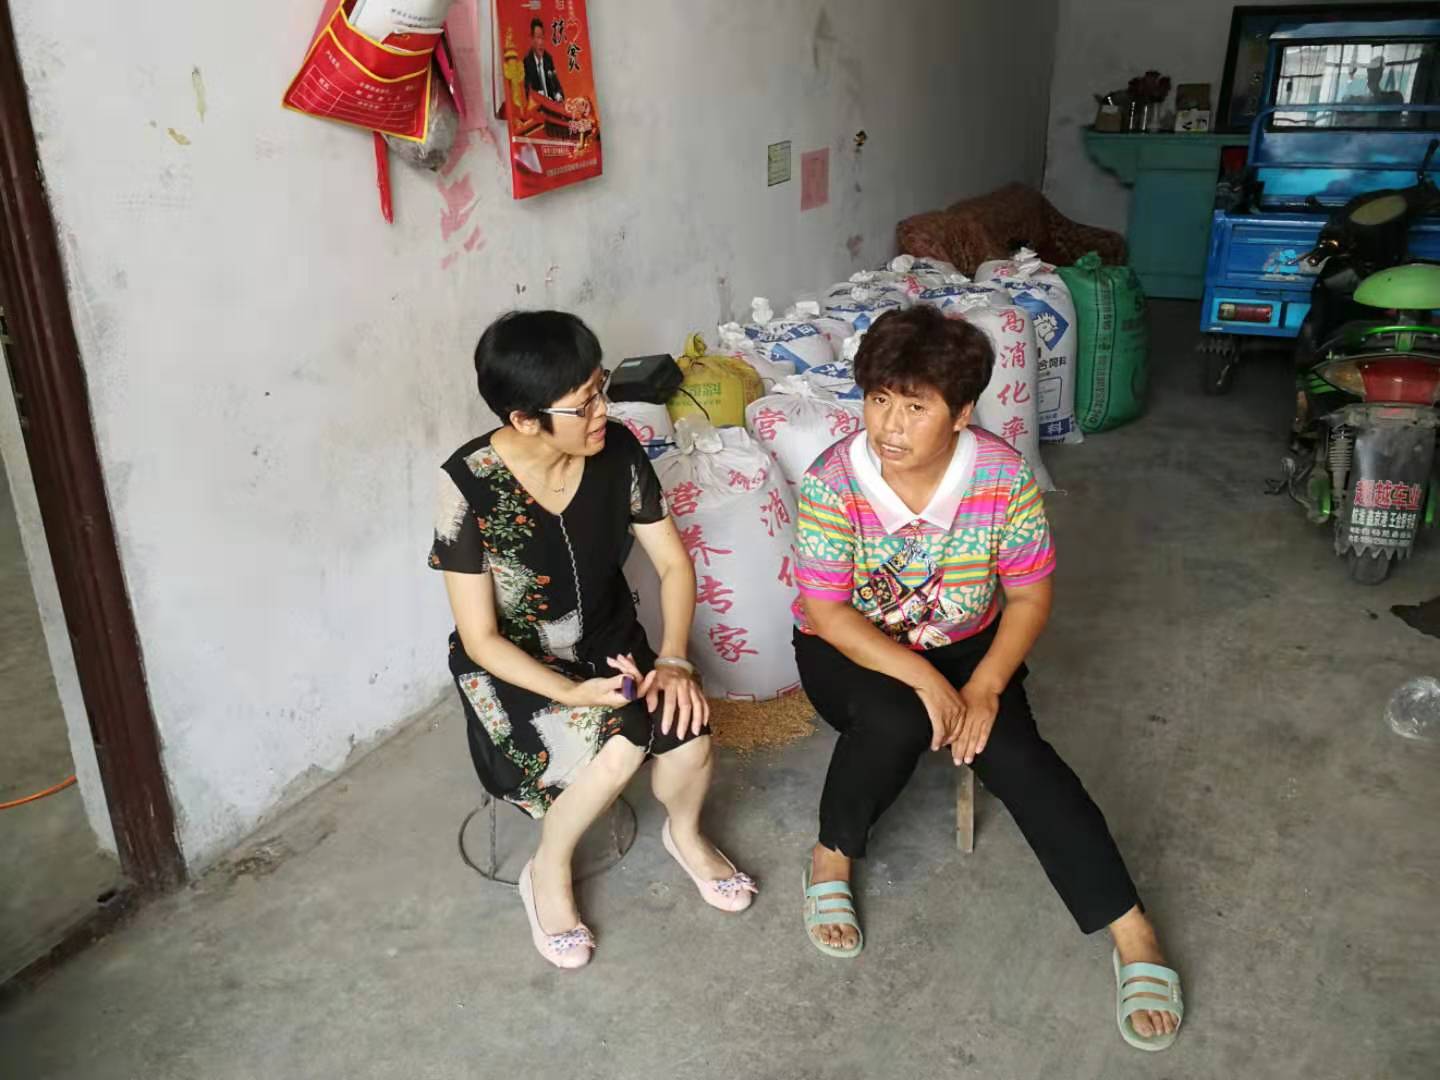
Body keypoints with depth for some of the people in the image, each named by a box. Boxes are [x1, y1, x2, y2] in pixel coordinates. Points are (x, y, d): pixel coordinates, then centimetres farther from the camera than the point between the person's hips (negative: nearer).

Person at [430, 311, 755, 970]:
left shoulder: (617, 452, -13)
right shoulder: (468, 485, -25)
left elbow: (674, 564, -4)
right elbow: (480, 638, -20)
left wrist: (673, 660, -18)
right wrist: (572, 693, -32)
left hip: (609, 648, 4)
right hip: (514, 668, -4)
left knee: (689, 734, -20)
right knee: (619, 746, -28)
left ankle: (685, 831, 15)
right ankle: (547, 875, 1)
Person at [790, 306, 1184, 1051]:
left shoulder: (1004, 476, -19)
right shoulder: (832, 482, -23)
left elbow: (1030, 596, -10)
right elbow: (827, 613, -21)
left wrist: (984, 686, -24)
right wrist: (922, 677, -32)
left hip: (964, 646, 2)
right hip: (850, 650, -1)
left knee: (1013, 750, -23)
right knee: (893, 723, -32)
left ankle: (1132, 931, -13)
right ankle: (831, 857, -4)